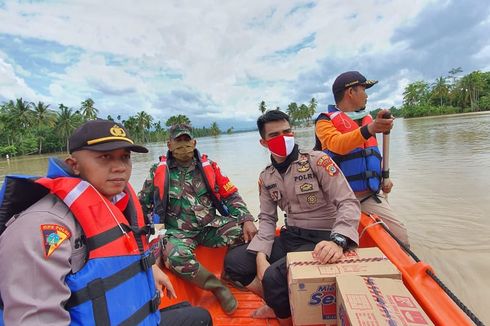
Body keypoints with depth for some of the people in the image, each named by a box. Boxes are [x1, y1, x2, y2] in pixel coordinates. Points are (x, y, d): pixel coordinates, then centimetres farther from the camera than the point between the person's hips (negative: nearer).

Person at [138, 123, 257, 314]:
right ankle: (218, 287, -9)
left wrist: (247, 220, -10)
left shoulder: (209, 166, 4)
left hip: (211, 226, 2)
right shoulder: (158, 171, 1)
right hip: (179, 232, -1)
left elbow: (231, 196, 3)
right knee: (176, 256, -35)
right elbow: (143, 205, 12)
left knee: (246, 233, -21)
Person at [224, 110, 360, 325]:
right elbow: (267, 219, 6)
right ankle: (279, 304, 11)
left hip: (321, 240, -5)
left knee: (274, 277, -29)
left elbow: (348, 203, -17)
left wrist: (338, 241, -34)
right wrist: (261, 256, -10)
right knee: (233, 261, -7)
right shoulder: (266, 177, 6)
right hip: (289, 237, 6)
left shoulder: (317, 161, -11)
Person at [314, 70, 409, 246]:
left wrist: (384, 176, 13)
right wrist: (369, 130, -42)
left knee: (401, 237, -1)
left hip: (370, 196, 6)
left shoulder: (367, 119, 16)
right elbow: (337, 144, -27)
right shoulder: (326, 121, -5)